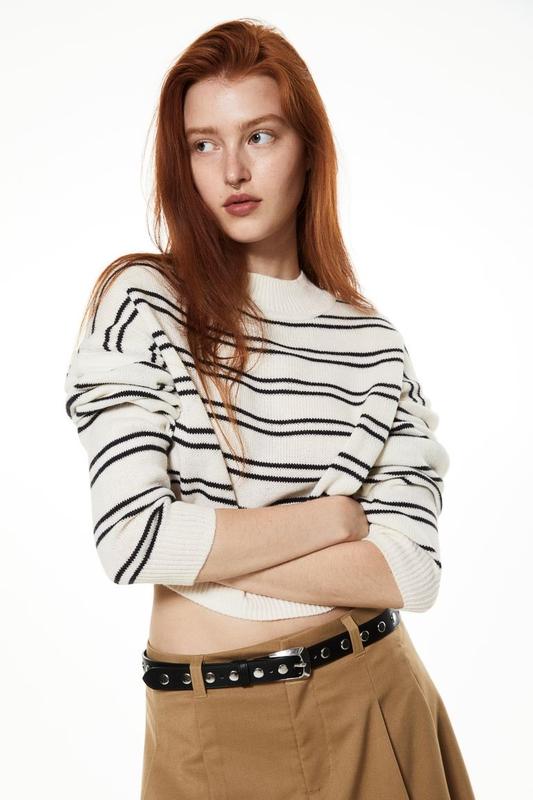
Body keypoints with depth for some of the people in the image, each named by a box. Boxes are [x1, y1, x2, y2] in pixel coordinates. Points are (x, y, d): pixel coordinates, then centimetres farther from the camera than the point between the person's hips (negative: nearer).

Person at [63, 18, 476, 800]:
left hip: (375, 703, 2)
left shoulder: (373, 344, -2)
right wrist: (332, 516, -12)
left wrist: (208, 552, -16)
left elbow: (412, 572, -9)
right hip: (211, 725, -2)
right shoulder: (143, 302, -9)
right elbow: (131, 539, -19)